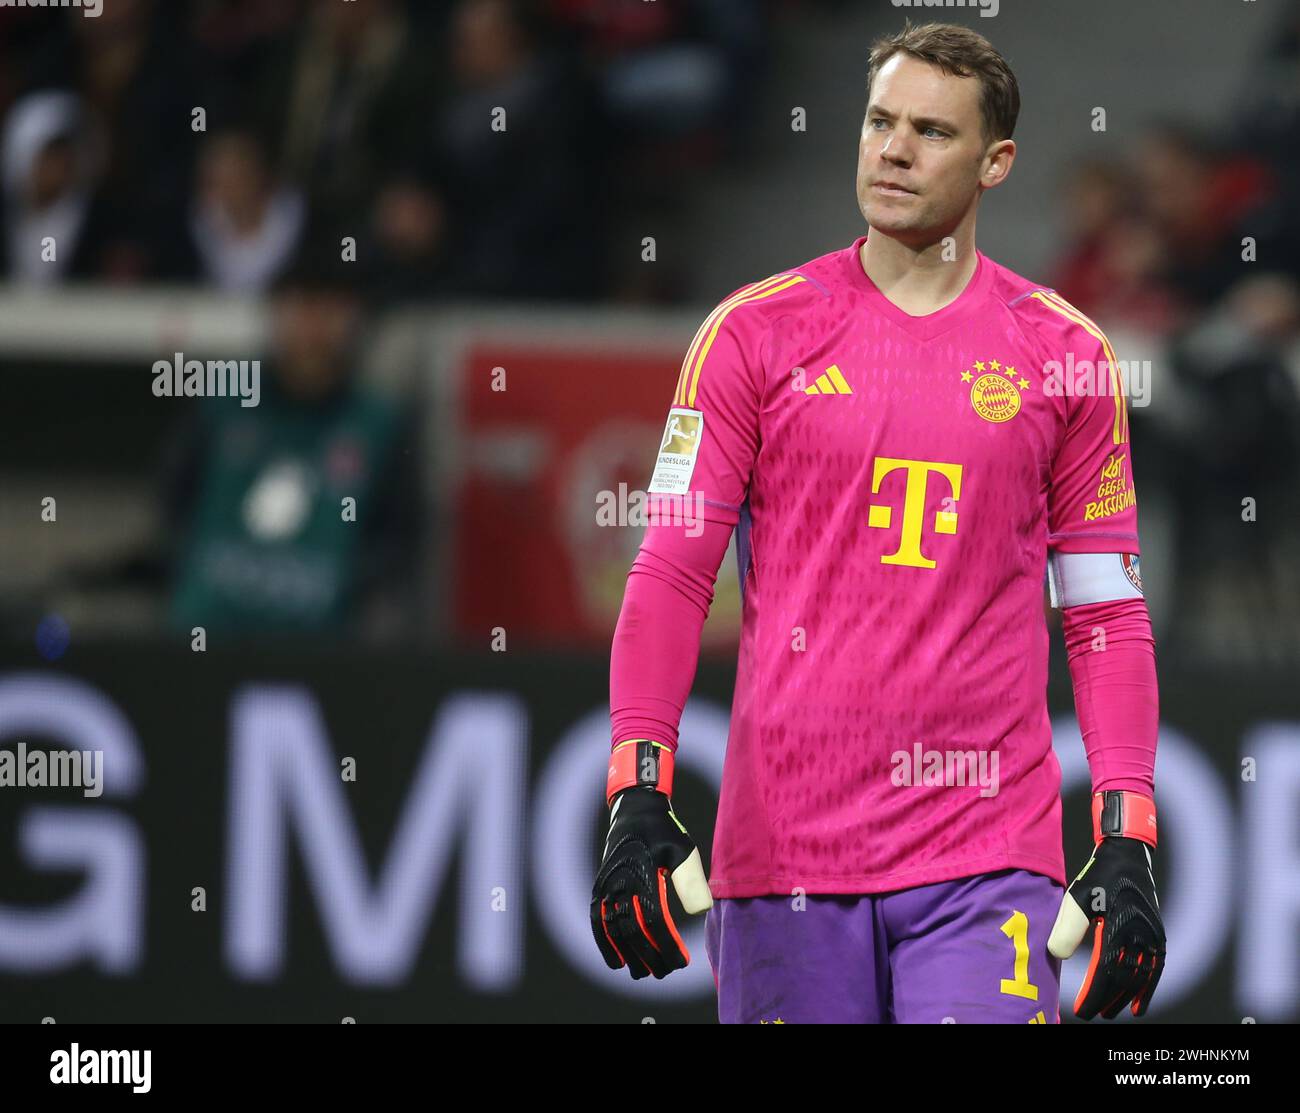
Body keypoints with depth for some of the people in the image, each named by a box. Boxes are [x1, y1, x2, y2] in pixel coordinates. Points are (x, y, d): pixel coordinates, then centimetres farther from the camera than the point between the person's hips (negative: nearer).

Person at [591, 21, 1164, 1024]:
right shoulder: (758, 332, 5)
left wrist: (1128, 848, 2)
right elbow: (673, 572, 3)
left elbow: (1107, 614, 11)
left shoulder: (1064, 356, 8)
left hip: (987, 861, 0)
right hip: (782, 848, 0)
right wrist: (639, 798, -8)